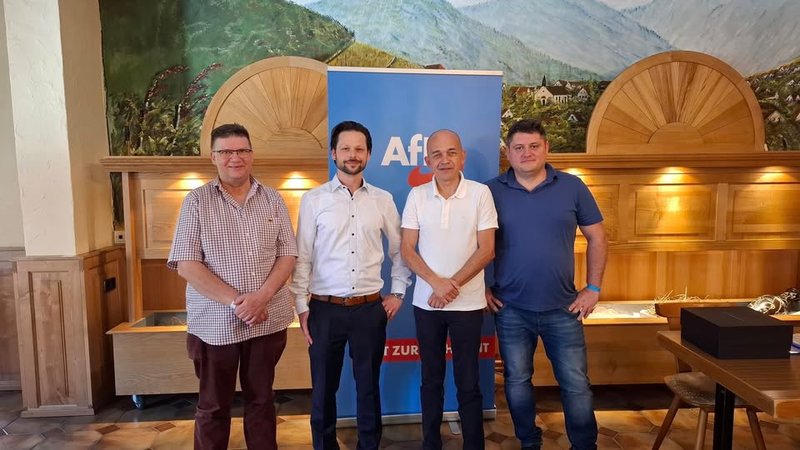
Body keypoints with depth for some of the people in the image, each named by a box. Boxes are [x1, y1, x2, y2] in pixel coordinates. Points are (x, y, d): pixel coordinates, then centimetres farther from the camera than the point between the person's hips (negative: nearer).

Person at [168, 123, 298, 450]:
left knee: (261, 399, 16)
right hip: (215, 322, -2)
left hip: (268, 320, 2)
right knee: (213, 405, 13)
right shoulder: (197, 201, -2)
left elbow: (288, 254, 1)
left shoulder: (272, 199, 4)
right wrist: (235, 300, -16)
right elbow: (186, 264, -9)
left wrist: (261, 297, -14)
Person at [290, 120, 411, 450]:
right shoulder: (314, 199, -2)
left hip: (370, 308, 1)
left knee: (369, 385, 14)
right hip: (325, 309, -1)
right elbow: (302, 257, -2)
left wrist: (398, 292, 8)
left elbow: (400, 249, 13)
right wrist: (302, 306, -4)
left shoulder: (383, 200, 4)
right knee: (324, 386, 13)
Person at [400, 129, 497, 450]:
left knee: (468, 383, 7)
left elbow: (487, 250, -7)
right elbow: (407, 249, -1)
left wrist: (453, 285, -13)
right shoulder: (416, 196, 1)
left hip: (468, 303, -2)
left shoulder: (480, 193, -4)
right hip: (426, 302, 2)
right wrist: (437, 282, -14)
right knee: (431, 379, 14)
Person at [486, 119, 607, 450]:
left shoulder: (572, 187, -1)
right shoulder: (492, 191, -3)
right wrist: (481, 287, -1)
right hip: (510, 310, 0)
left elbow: (597, 238, 5)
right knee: (517, 381, 14)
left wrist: (593, 289, 1)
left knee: (576, 385, 8)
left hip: (563, 309, 0)